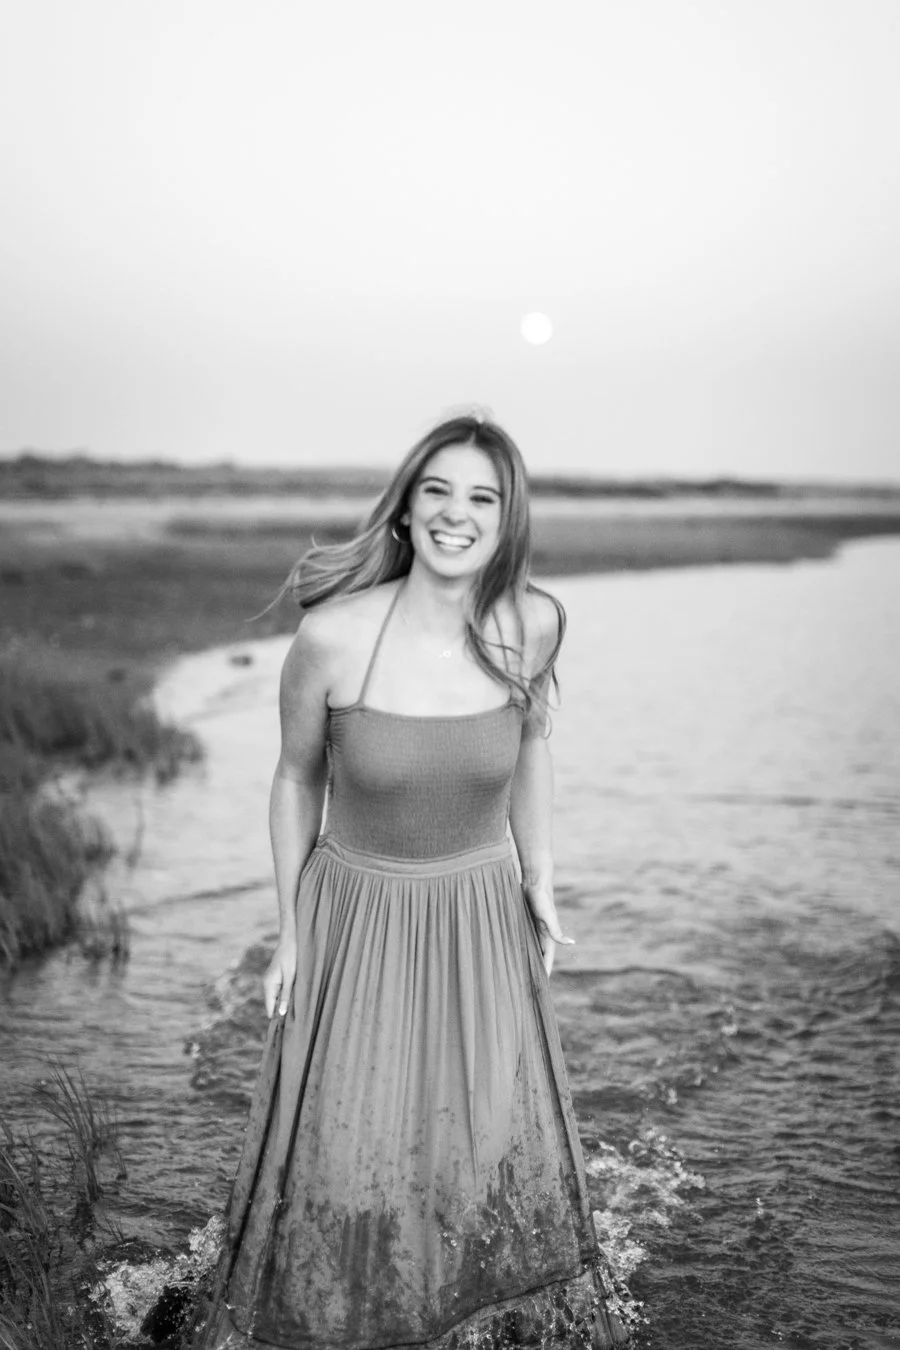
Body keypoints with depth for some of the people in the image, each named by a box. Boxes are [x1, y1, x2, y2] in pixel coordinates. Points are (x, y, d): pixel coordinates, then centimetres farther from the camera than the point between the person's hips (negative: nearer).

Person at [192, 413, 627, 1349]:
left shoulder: (531, 625, -13)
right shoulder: (332, 635, -21)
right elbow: (297, 778, -4)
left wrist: (539, 882, 5)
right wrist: (289, 932, 0)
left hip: (482, 919, 2)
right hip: (356, 916, -2)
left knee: (499, 1149, 11)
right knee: (344, 1157, 7)